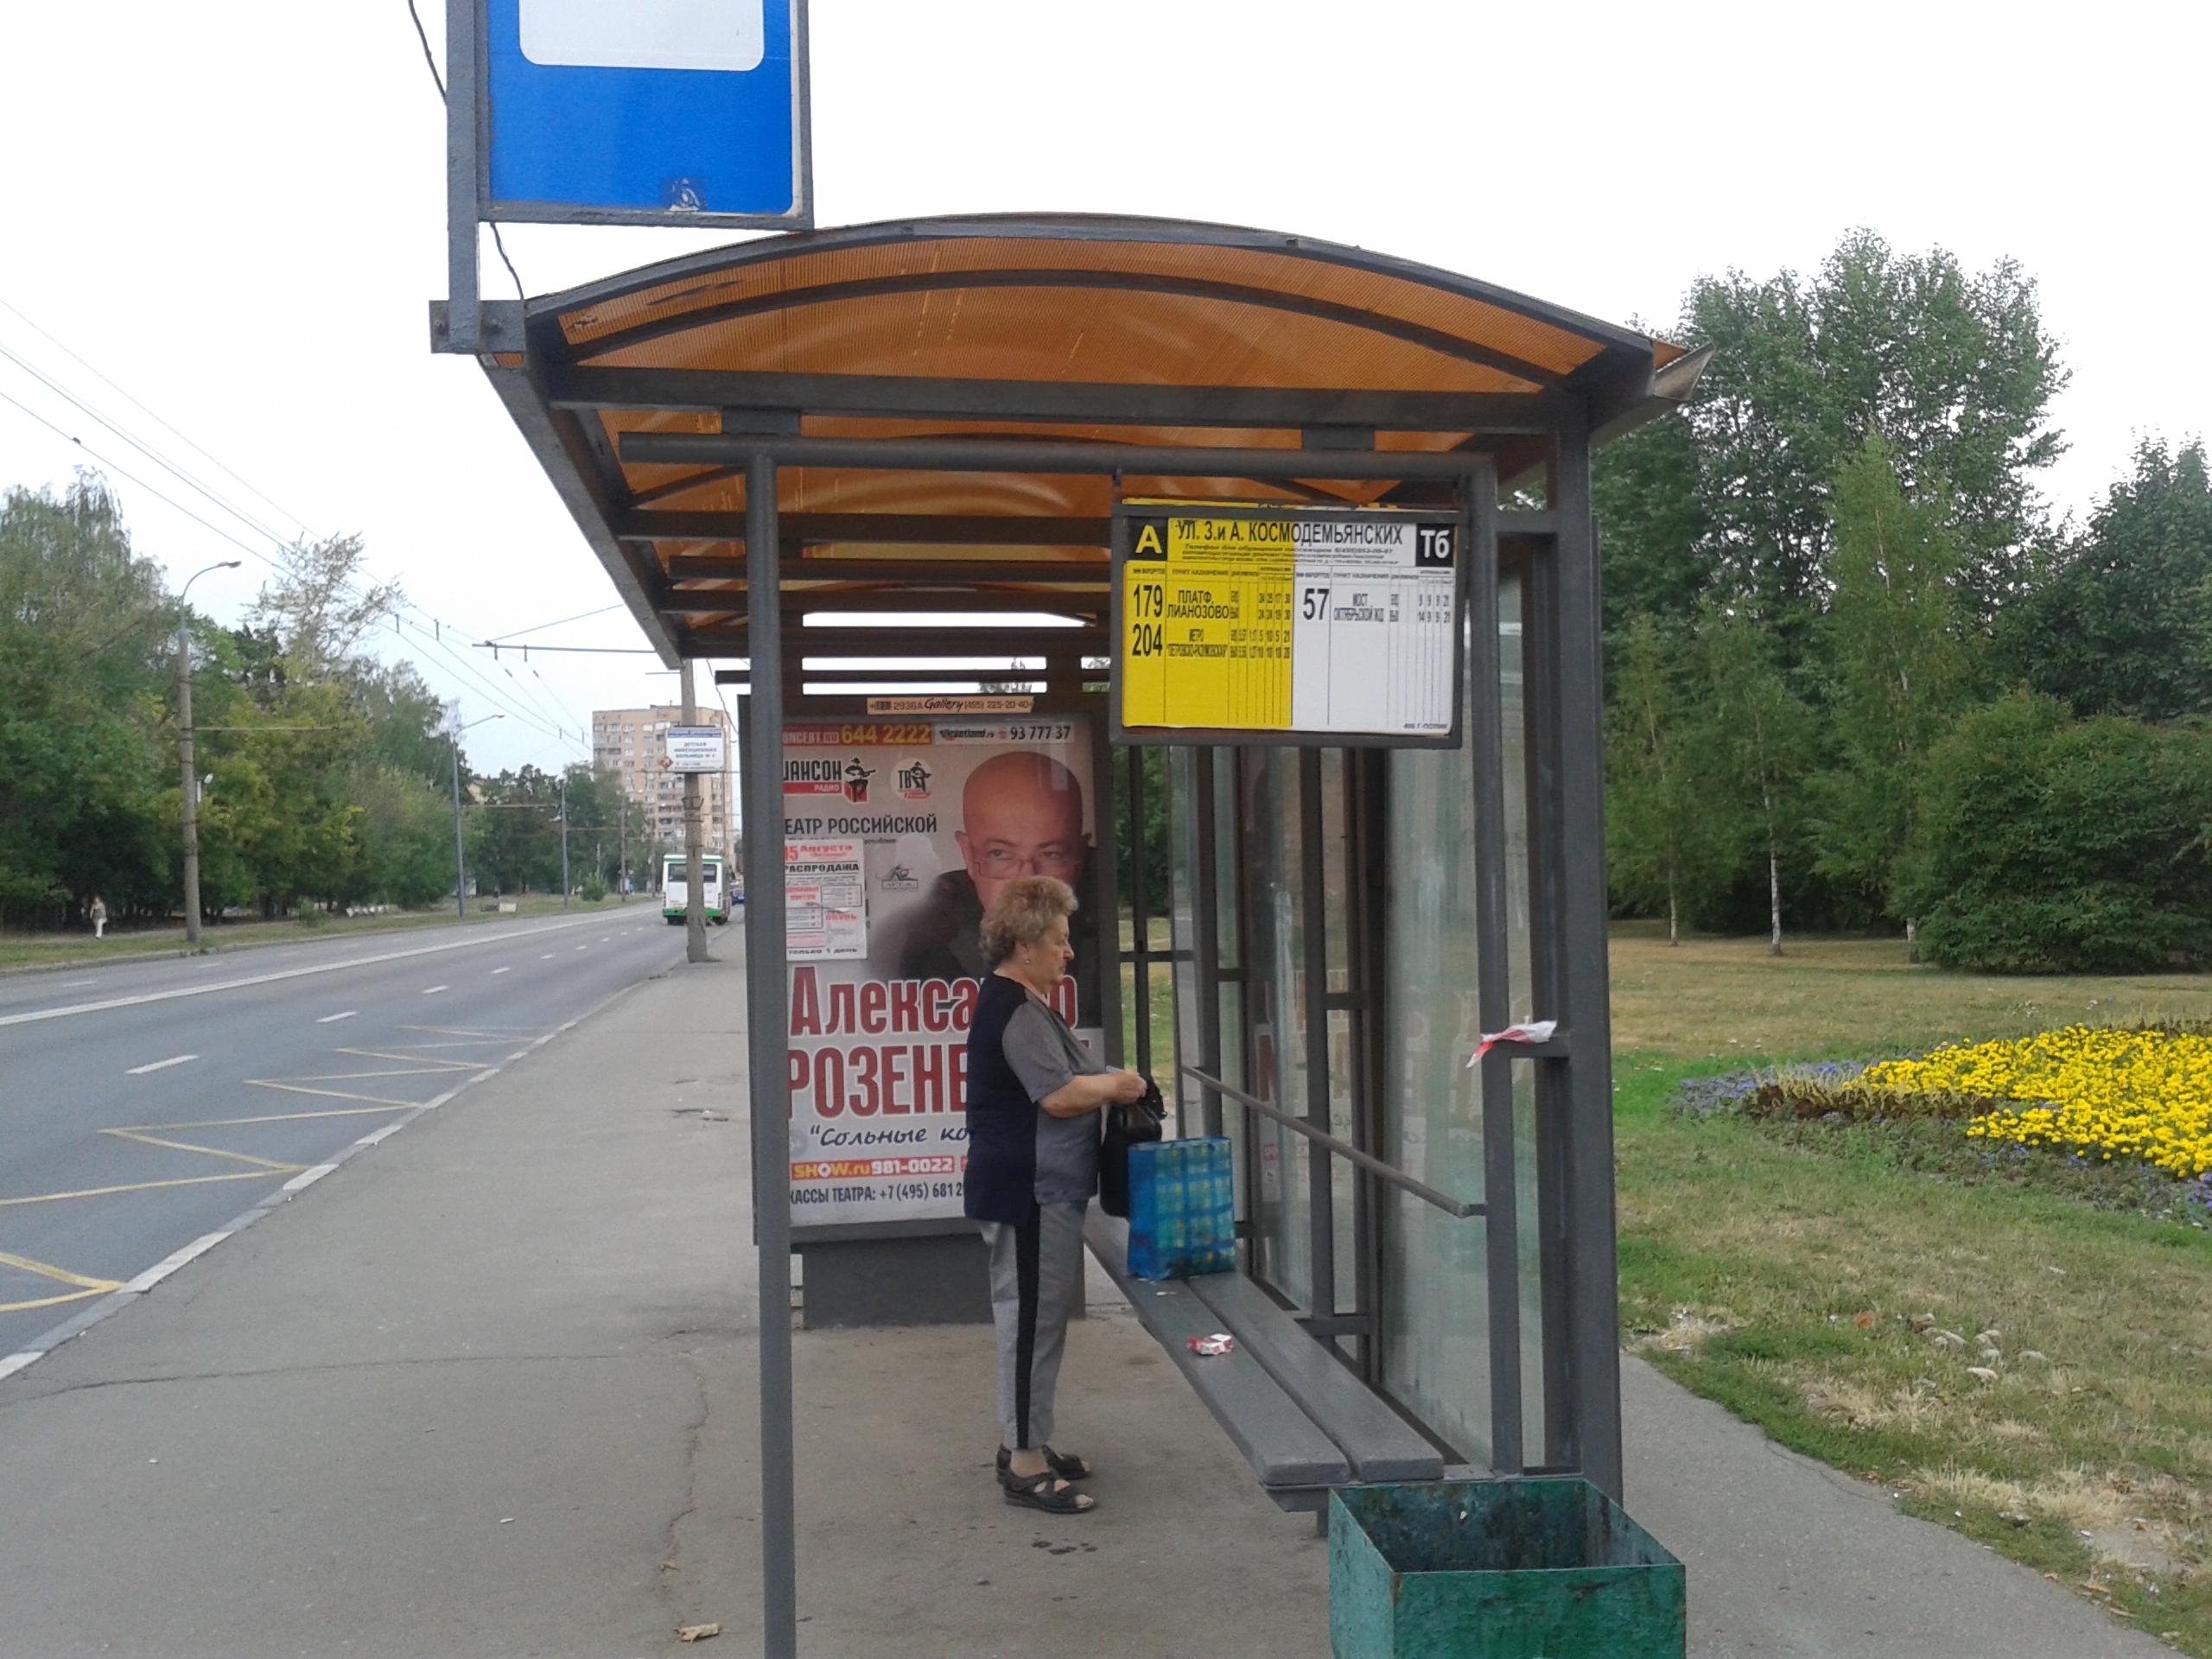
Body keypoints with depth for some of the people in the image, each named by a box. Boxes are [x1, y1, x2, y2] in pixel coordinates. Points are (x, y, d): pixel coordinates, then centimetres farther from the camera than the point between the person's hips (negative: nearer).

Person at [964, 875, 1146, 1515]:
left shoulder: (1017, 1001, 16)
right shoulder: (1017, 1011, -19)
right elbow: (1060, 1096, -23)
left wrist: (1102, 1083, 10)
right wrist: (1115, 1086, -8)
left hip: (1037, 1190, 11)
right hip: (1028, 1191, -11)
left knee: (1034, 1317, 17)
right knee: (1032, 1320, -5)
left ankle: (1022, 1440, 27)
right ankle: (1025, 1463, 2)